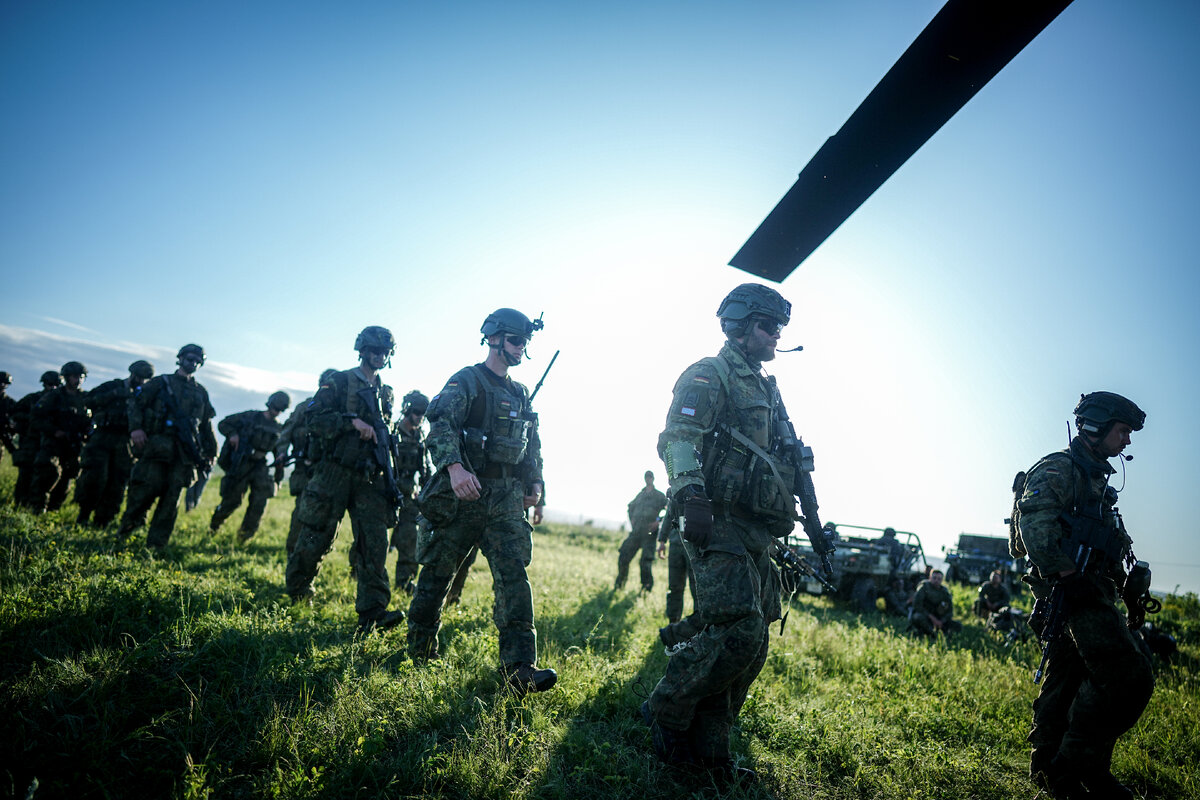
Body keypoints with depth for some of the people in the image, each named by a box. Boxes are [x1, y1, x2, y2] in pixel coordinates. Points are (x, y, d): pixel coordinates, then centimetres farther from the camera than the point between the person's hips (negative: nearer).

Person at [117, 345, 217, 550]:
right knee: (148, 485, -12)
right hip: (158, 444, -3)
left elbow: (207, 425, 22)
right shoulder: (161, 382, 11)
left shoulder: (201, 392, 21)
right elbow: (136, 402, 3)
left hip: (185, 450, 3)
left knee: (173, 495, -2)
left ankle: (156, 544, 2)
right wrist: (135, 427, -13)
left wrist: (210, 453, 16)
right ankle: (128, 524, 15)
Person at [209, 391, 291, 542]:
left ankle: (246, 533, 3)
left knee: (261, 498, -13)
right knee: (232, 500, 0)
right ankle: (214, 525, 29)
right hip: (239, 463, -3)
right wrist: (232, 434, -16)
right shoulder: (251, 416, -1)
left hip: (259, 465, 3)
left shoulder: (279, 428, 10)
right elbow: (223, 424, 3)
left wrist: (279, 474, 13)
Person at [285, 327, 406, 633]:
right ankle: (296, 588, 31)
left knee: (374, 541, -7)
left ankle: (372, 612, -9)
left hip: (369, 478, 4)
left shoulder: (386, 393, 17)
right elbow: (314, 419, -10)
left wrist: (389, 479, 16)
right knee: (316, 538, 5)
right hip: (334, 472, -4)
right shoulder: (340, 382, 1)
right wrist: (352, 421, -21)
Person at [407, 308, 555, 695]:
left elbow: (532, 445, 24)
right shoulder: (465, 382, -3)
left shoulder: (521, 394, 18)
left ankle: (520, 667, -8)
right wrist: (454, 466, -34)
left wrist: (534, 483, 13)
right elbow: (441, 424, -19)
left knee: (514, 575, -7)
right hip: (462, 493, -5)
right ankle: (419, 649, 26)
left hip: (506, 500, 5)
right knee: (437, 573, 6)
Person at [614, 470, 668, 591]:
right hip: (636, 532, 5)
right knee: (623, 556, 2)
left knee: (645, 561, -11)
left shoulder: (659, 496, 3)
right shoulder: (640, 494, 18)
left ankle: (646, 588, 0)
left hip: (649, 533, -5)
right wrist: (631, 520, 19)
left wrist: (658, 522, -11)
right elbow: (631, 506, 34)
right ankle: (619, 585, 18)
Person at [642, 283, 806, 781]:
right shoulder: (709, 376, -3)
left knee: (752, 645, 8)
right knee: (737, 633, -17)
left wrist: (794, 512, 24)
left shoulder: (766, 388, 25)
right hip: (720, 524, -9)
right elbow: (678, 438, -18)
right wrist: (692, 494, -32)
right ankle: (665, 712, 4)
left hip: (755, 532, 9)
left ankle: (707, 749, 17)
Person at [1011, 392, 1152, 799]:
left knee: (1065, 683, 12)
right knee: (1129, 676, -13)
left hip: (1083, 591, 10)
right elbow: (1034, 523, -23)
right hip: (1073, 589, -10)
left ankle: (1049, 767, 20)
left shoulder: (1095, 477, 24)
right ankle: (1080, 767, -6)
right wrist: (1067, 574, -25)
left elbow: (1112, 539, 29)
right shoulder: (1058, 469, -8)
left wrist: (1126, 583, 20)